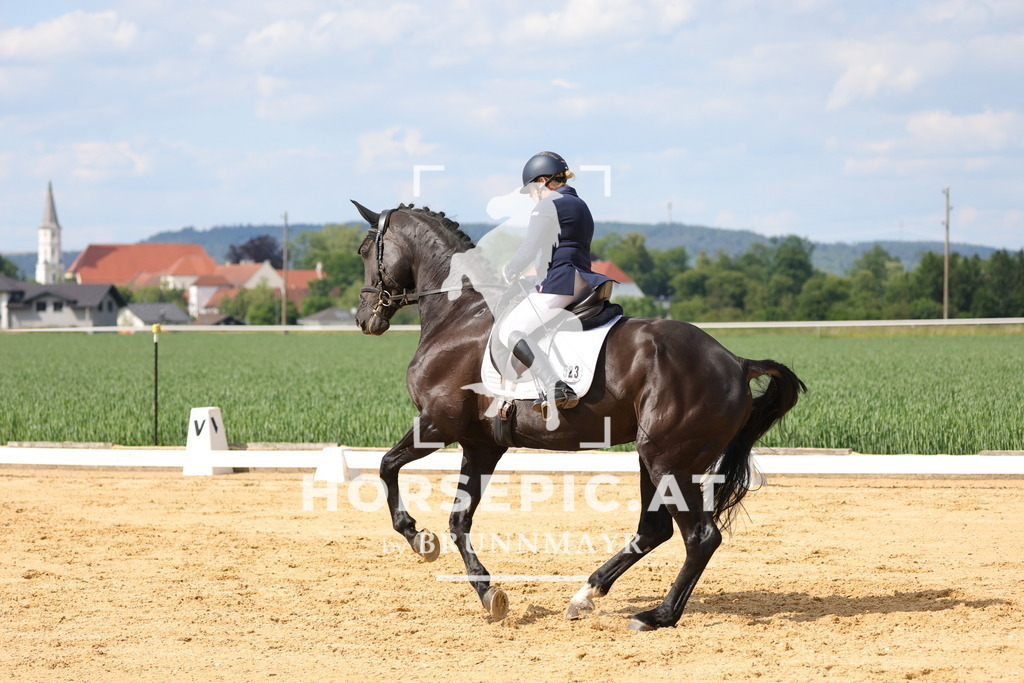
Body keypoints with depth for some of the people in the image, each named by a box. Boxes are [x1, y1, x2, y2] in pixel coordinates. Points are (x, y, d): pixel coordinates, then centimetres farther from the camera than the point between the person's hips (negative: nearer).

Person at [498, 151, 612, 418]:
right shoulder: (580, 206, 24)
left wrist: (509, 272, 8)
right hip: (583, 283, 10)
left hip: (561, 282, -10)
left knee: (509, 330, -15)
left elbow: (529, 250, -10)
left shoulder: (547, 206, -5)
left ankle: (556, 389, -32)